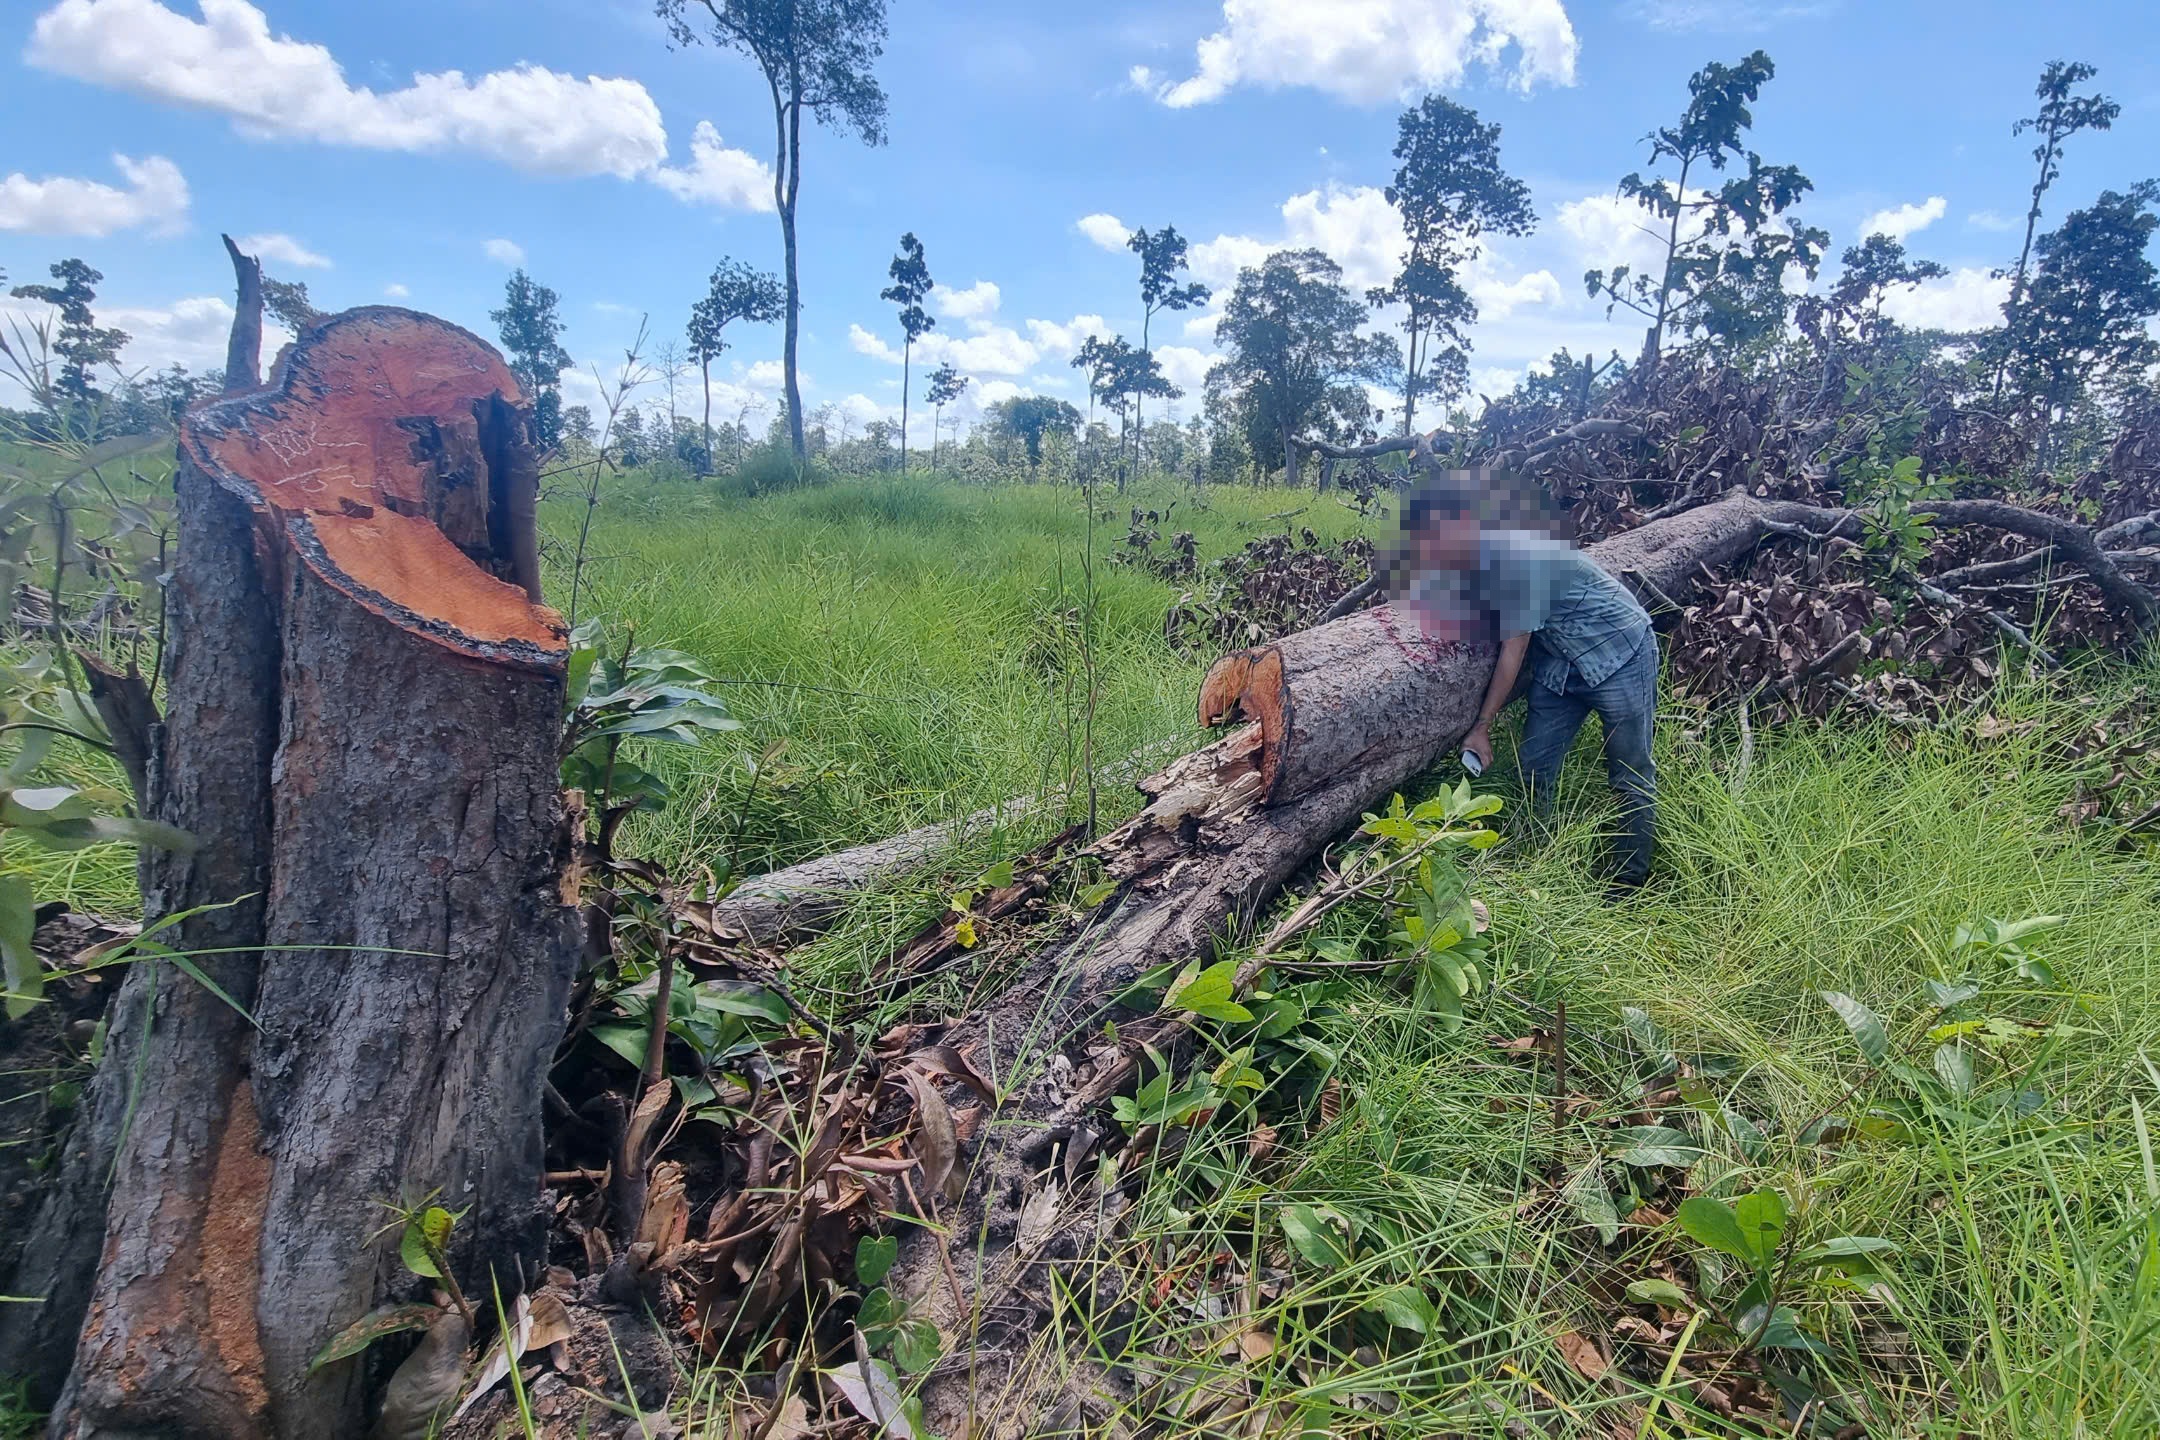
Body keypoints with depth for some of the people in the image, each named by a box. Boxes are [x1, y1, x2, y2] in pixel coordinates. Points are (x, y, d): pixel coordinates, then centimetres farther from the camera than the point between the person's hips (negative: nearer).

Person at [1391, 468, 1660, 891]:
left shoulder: (1518, 556, -30)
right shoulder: (1463, 565, -7)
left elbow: (1514, 650, -23)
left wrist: (1482, 728, -15)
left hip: (1618, 653, -7)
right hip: (1560, 662, 8)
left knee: (1631, 776, 3)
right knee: (1533, 768, 5)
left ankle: (1630, 885, 14)